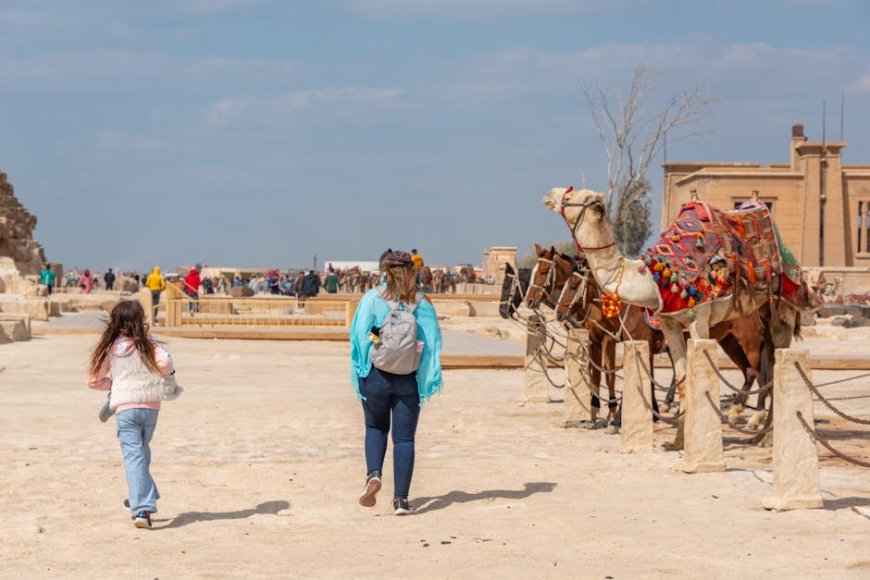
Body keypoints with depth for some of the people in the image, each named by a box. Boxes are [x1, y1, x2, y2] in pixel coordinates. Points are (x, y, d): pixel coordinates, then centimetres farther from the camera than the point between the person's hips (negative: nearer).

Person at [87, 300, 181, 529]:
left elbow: (94, 380, 5)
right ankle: (142, 502, 30)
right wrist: (169, 374, -1)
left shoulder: (109, 349, 3)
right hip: (150, 407, 1)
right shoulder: (148, 345, -2)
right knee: (142, 452, 21)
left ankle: (141, 508, -20)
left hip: (124, 409, -1)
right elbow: (164, 362, -22)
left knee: (133, 456, -7)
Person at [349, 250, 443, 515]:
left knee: (376, 427, 22)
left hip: (376, 375, 0)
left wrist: (361, 370, 4)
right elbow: (431, 344, -5)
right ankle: (401, 498, 2)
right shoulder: (422, 303, -2)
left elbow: (360, 335, -7)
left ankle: (373, 474, -3)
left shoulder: (373, 298, -4)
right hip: (408, 379, 0)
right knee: (404, 437, 7)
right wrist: (428, 381, 2)